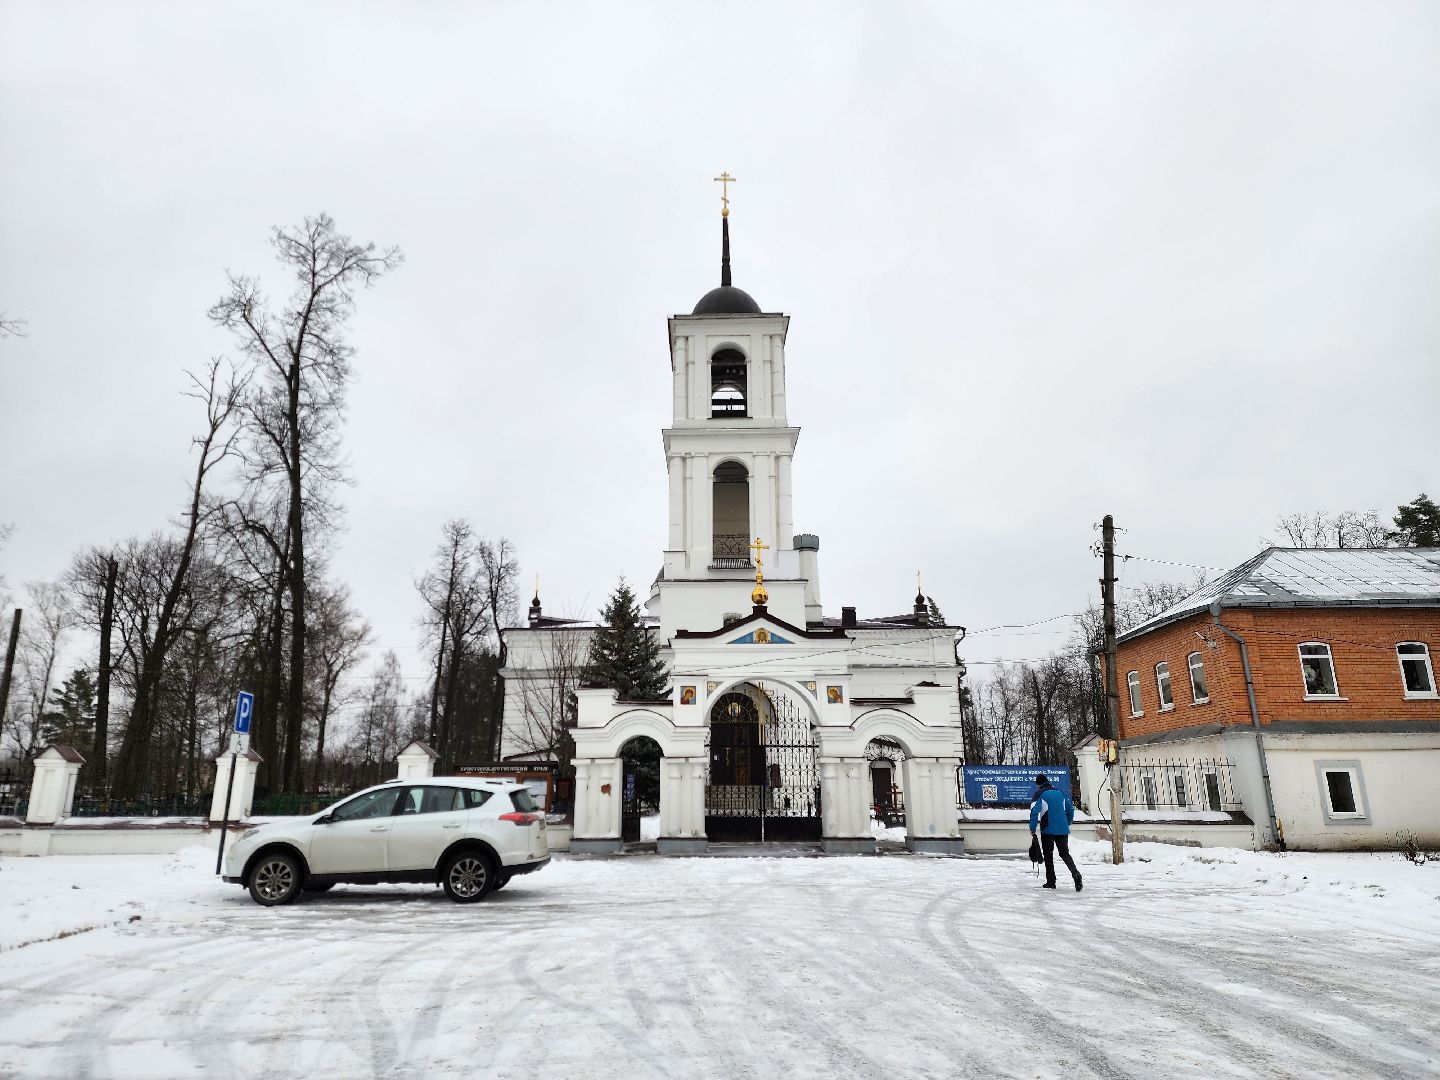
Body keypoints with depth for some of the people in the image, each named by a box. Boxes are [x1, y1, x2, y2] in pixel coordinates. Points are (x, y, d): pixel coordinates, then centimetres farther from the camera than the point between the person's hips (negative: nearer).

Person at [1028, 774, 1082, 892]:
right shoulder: (1060, 793, 11)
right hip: (1063, 830, 4)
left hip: (1048, 830, -4)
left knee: (1048, 856, 9)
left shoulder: (1039, 794, -5)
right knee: (1065, 853, 12)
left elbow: (1034, 812, -14)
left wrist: (1032, 828, -4)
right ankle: (1075, 874, -11)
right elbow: (1070, 809, 15)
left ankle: (1051, 881, 8)